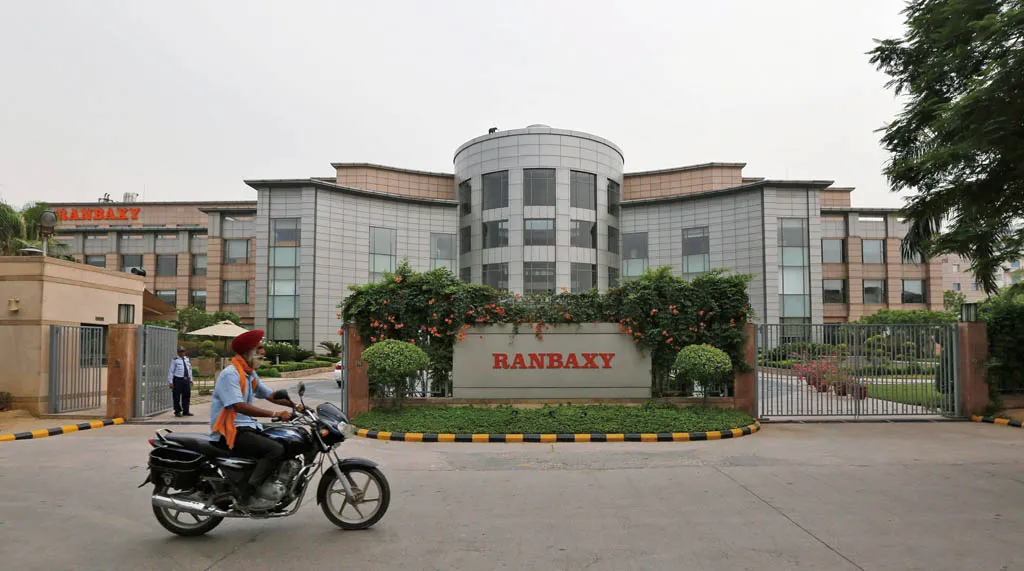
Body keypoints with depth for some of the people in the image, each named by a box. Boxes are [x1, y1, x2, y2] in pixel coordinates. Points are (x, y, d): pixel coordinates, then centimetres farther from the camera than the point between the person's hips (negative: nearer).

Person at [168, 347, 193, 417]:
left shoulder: (187, 359, 14)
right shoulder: (175, 360, -3)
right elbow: (170, 371, -5)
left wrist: (190, 379, 18)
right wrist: (170, 382, -11)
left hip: (186, 380, 5)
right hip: (178, 380, -5)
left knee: (187, 396, 7)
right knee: (177, 397, -1)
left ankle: (185, 412, 14)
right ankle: (177, 412, 9)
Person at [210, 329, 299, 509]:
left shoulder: (250, 374, 16)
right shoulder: (230, 374, -15)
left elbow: (270, 395, 17)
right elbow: (239, 406, -26)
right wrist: (275, 414, -30)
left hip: (247, 426, 10)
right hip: (232, 431, -10)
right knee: (276, 450, -25)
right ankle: (248, 494, -23)